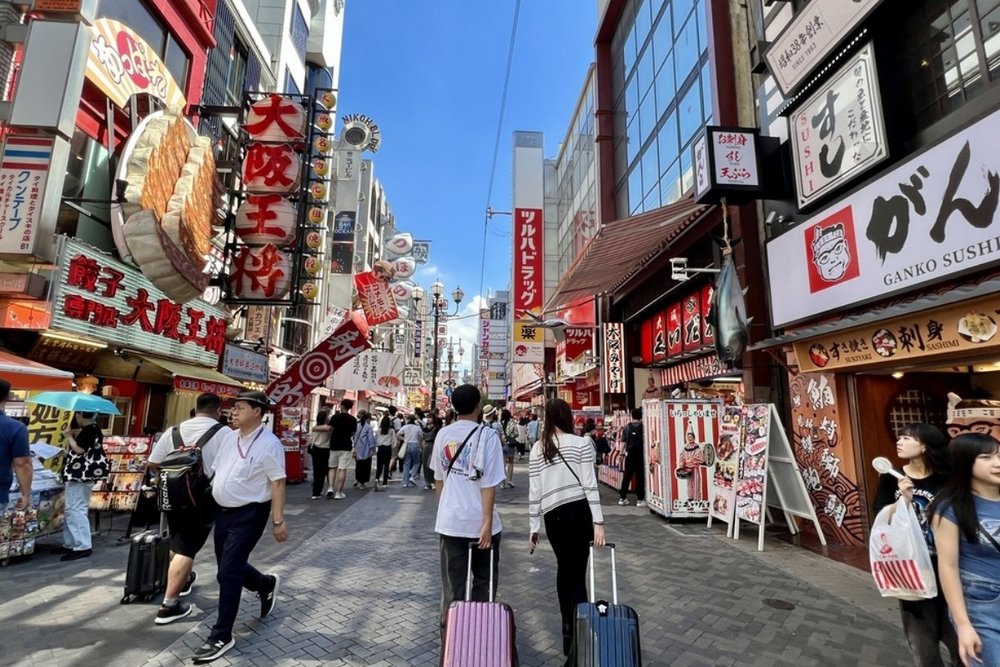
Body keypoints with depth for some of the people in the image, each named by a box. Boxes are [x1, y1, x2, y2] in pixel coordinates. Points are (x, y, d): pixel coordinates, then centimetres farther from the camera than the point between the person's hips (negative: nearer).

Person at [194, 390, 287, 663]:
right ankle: (267, 585, 45)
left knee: (228, 574, -4)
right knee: (231, 566, 18)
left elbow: (277, 483, -18)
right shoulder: (229, 437, 5)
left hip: (249, 515, -8)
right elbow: (217, 472, 16)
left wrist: (278, 521, -18)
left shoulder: (269, 443, -18)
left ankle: (221, 637, 13)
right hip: (224, 511, 8)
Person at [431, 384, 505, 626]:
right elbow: (488, 484, -16)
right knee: (484, 580, 16)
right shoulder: (487, 436, -12)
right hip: (480, 522, -3)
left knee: (452, 582, 13)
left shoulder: (443, 434, 1)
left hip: (449, 521, 3)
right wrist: (487, 523, -14)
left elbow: (438, 478, 9)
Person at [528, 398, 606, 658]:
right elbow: (590, 485, -9)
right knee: (577, 574, 4)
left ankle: (568, 628, 31)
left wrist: (533, 528, 8)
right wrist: (598, 522, -6)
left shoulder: (537, 449, 2)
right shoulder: (581, 443, -3)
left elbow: (534, 492, 2)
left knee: (564, 568, 21)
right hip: (579, 512, -2)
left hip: (553, 516, 2)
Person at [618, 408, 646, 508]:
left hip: (630, 453, 2)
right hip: (640, 453, -2)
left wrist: (625, 450, 13)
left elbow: (624, 441, 1)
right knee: (640, 476, 3)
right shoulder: (643, 426, -5)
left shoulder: (627, 426, 0)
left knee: (627, 475, 9)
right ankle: (640, 499, 3)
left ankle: (622, 498, 14)